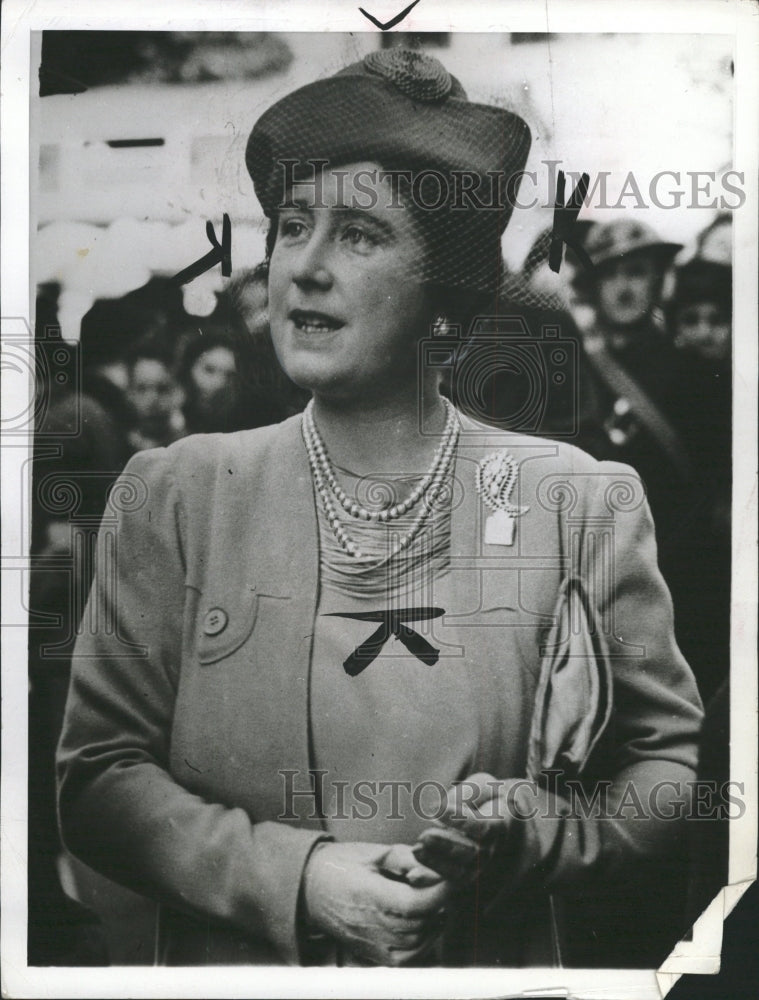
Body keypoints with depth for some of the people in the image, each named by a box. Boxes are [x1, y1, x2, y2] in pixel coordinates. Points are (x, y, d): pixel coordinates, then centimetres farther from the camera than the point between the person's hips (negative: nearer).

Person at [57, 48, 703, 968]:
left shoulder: (579, 502, -8)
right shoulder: (180, 493, -7)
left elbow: (674, 763, -2)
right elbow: (99, 773, -7)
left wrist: (530, 834, -19)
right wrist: (294, 875, -19)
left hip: (501, 963, 0)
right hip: (239, 962, 1)